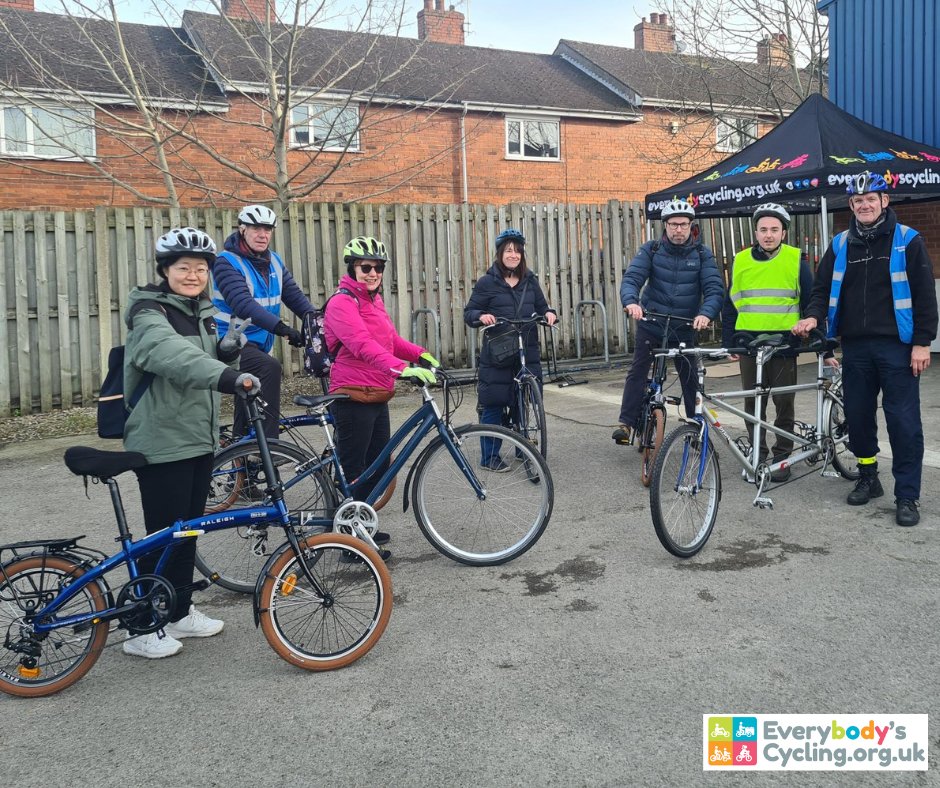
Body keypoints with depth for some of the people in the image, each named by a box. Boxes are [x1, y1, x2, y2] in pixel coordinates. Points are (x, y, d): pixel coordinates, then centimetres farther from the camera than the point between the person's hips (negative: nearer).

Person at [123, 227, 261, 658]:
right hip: (162, 442, -8)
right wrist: (227, 377, -53)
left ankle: (180, 612, 30)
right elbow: (172, 355, -37)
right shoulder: (149, 314, -15)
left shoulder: (202, 311, 11)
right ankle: (142, 629, 12)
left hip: (199, 438, 8)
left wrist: (228, 353, -2)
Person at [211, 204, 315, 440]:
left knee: (246, 415, 13)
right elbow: (243, 305, -29)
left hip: (259, 344, 7)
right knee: (271, 367, -34)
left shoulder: (274, 261, 8)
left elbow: (294, 295, 3)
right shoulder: (227, 262, -14)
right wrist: (283, 329, -40)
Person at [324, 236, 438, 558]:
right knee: (353, 471, 0)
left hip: (377, 398, 9)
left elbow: (391, 340, 18)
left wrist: (420, 354, 0)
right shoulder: (342, 302, -15)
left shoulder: (373, 299, 15)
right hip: (353, 399, -9)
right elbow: (363, 345, -29)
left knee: (379, 465, 16)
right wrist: (402, 369, -40)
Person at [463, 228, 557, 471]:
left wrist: (549, 313, -7)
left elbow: (542, 307, 15)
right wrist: (481, 316, -22)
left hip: (527, 353, 4)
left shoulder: (530, 281, 10)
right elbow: (468, 312, -1)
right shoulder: (487, 282, -2)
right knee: (493, 405, 0)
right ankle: (490, 456, 11)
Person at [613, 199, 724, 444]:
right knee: (637, 371, -8)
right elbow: (632, 278, -16)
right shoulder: (651, 250, -4)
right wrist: (631, 302, -38)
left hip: (684, 329, 1)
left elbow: (715, 288, -13)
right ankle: (626, 423, -4)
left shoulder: (702, 254, -3)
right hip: (650, 325, 0)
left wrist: (706, 313, -34)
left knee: (691, 378, 6)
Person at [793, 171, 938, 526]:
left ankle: (907, 496, 6)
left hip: (897, 346, -4)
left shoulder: (907, 240, -1)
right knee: (857, 415, 10)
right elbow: (823, 287, 14)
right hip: (855, 347, 4)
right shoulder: (840, 245, 10)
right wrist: (813, 316, -7)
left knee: (903, 420, -2)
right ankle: (868, 477, 28)